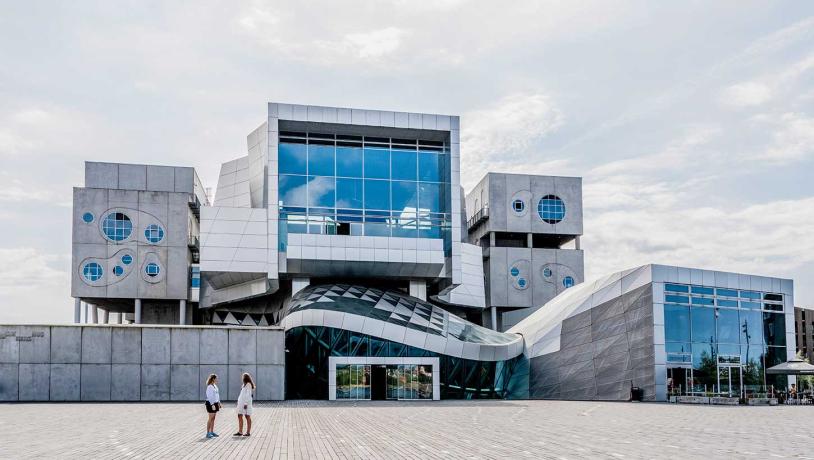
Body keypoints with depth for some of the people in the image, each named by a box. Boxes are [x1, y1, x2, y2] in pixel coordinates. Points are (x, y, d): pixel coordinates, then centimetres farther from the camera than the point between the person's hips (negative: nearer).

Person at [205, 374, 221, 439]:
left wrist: (218, 402, 15)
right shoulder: (209, 387, -16)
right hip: (210, 403, -9)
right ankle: (208, 433, -3)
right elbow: (210, 396, -20)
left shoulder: (215, 386, 13)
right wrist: (212, 404, -23)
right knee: (211, 418, -7)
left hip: (215, 403, 9)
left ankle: (212, 432, 16)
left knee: (213, 418, 11)